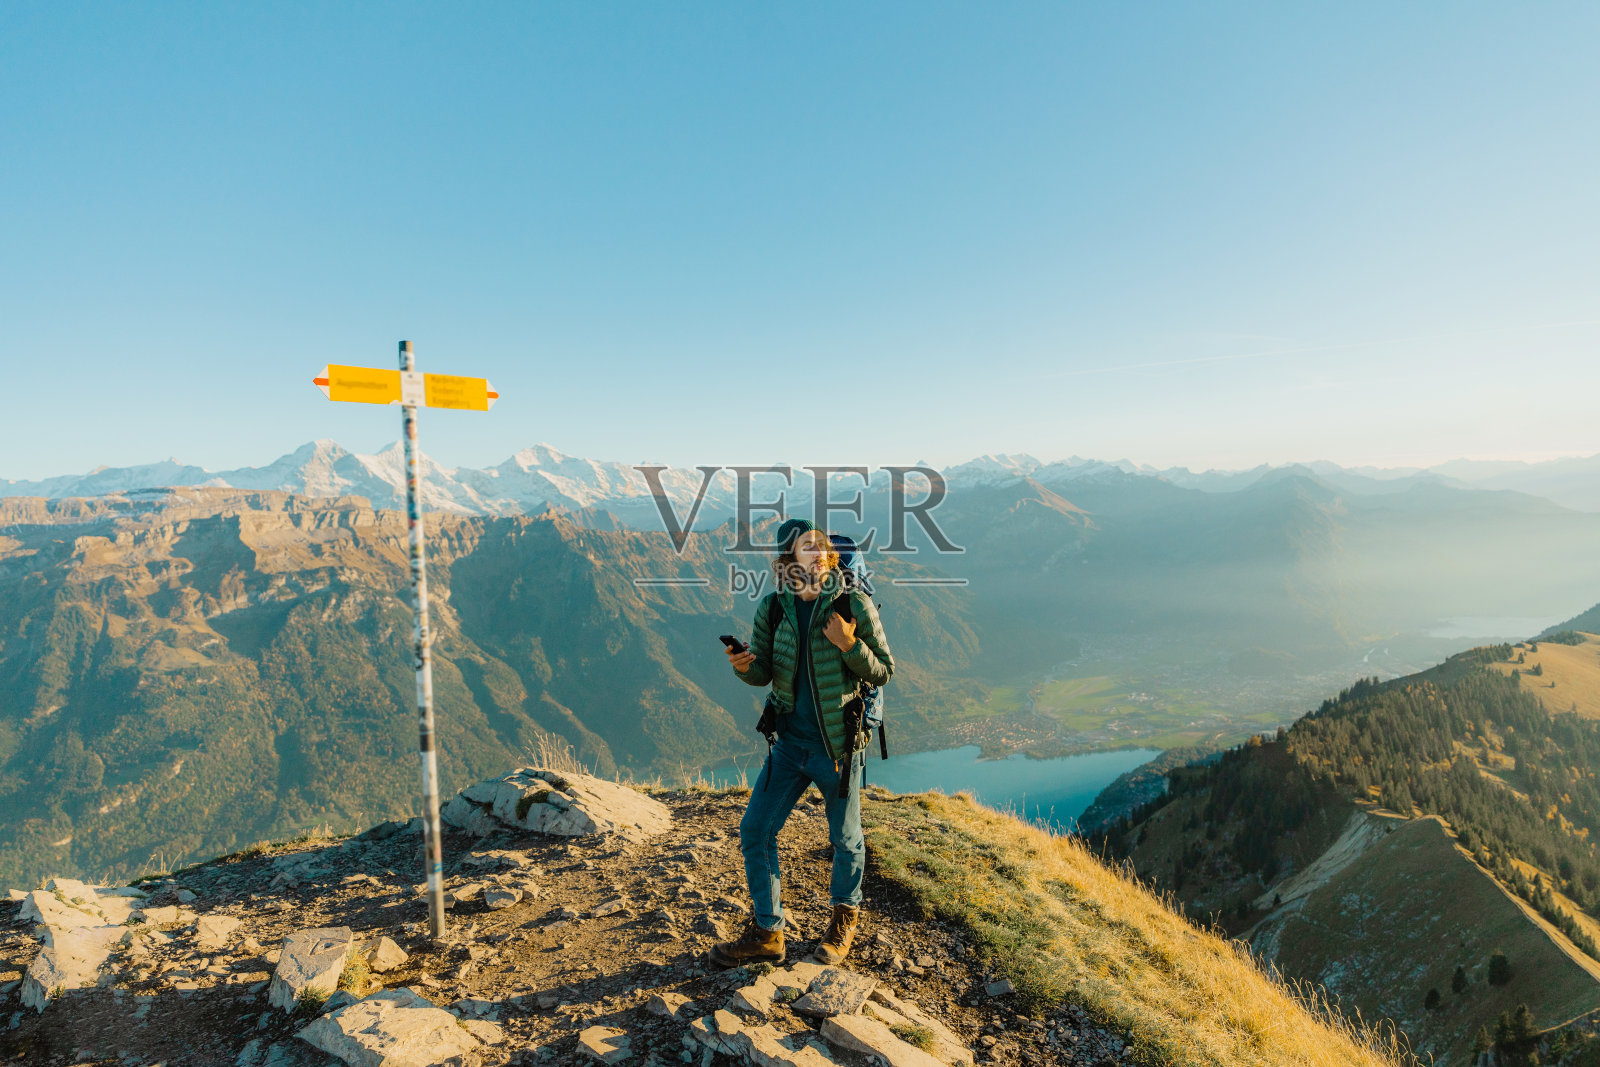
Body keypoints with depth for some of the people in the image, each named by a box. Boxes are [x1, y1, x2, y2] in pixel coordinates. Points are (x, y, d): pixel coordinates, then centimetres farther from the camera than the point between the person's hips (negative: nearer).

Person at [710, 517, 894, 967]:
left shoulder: (854, 605, -12)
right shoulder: (772, 608, -3)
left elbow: (883, 672, -6)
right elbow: (765, 674, 6)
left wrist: (850, 646, -24)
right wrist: (745, 666, -17)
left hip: (839, 747, -3)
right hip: (791, 743, 3)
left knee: (845, 839, 14)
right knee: (754, 832, 5)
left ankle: (846, 915, 43)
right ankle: (766, 933, 25)